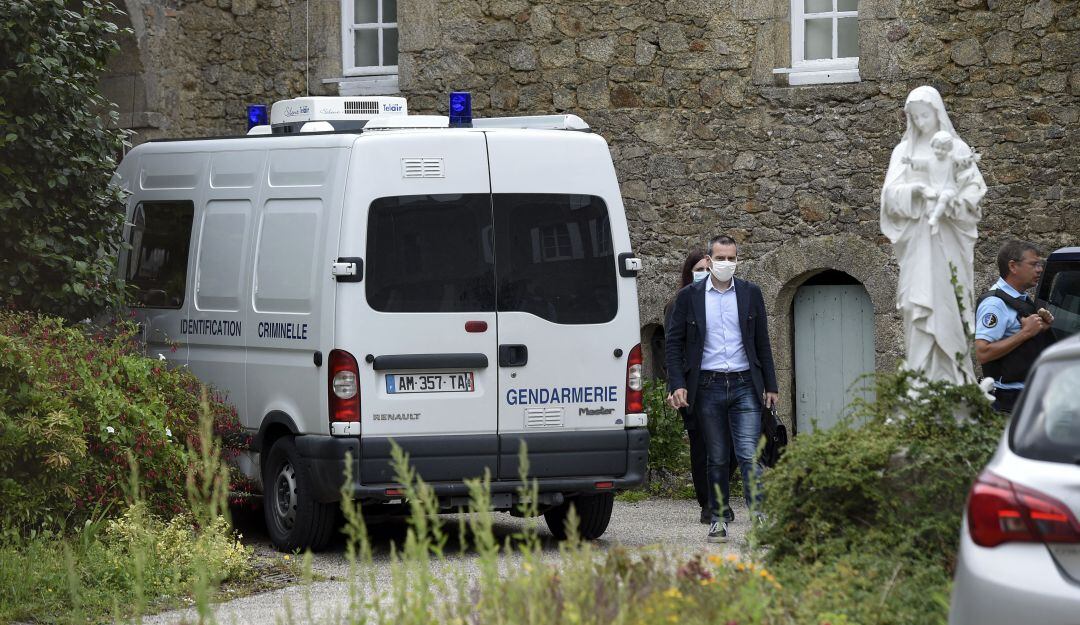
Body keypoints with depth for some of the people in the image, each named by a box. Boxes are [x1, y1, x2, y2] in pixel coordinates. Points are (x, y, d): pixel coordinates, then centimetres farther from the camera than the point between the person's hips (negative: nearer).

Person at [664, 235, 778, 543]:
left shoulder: (750, 294, 7)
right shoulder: (689, 297, 3)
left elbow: (762, 342, 12)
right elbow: (674, 344, 4)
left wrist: (770, 385, 10)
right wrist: (677, 385, -7)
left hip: (745, 386, 0)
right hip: (708, 387, 0)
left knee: (749, 454, -9)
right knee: (717, 458, 6)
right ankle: (718, 520, 14)